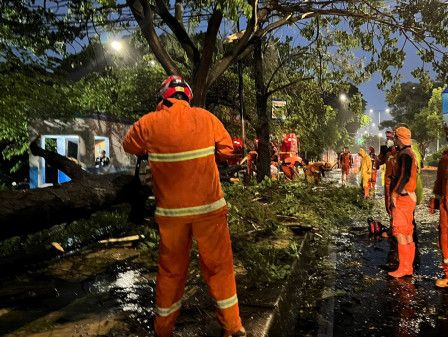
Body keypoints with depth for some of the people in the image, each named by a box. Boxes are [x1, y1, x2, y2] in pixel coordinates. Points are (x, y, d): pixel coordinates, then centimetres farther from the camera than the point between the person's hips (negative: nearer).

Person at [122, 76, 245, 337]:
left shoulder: (149, 124, -5)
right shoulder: (206, 118, -4)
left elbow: (130, 146, 11)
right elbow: (226, 151, 2)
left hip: (171, 210, 1)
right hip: (209, 206, -1)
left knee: (171, 269, 16)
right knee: (219, 266, 13)